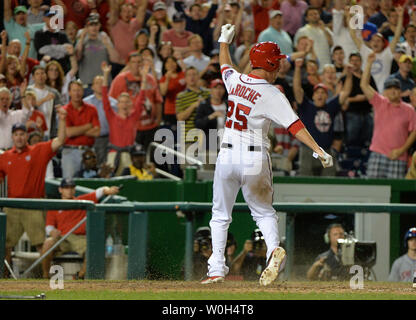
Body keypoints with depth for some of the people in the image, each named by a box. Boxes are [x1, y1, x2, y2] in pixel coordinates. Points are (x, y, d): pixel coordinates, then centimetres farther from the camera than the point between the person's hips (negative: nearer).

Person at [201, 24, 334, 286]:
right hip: (255, 160, -3)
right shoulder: (271, 95, -12)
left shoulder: (235, 81, 2)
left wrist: (224, 42, 45)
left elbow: (225, 66, 26)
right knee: (263, 212, 14)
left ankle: (217, 269, 5)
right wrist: (319, 151, -26)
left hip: (227, 155, 3)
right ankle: (274, 249, -14)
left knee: (220, 215, 14)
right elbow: (294, 125, -21)